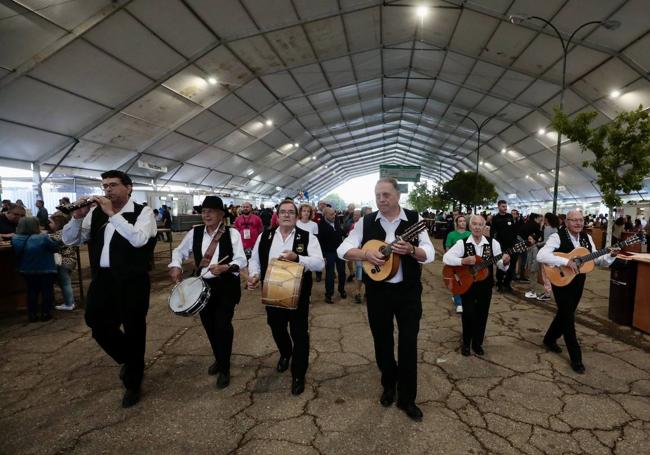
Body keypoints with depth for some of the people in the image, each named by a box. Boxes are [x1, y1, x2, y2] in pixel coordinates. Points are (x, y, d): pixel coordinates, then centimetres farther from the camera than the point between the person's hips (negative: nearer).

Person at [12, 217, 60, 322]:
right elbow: (55, 248, -13)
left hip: (27, 271, 5)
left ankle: (32, 314, 19)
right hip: (45, 270, -5)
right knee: (47, 291, 8)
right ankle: (45, 313, 10)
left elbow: (17, 254, 6)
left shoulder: (15, 239, -8)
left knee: (32, 292, 17)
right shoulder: (43, 238, -25)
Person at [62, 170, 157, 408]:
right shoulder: (96, 213, 8)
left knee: (133, 330, 6)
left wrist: (112, 214, -22)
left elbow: (139, 239, -25)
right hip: (102, 279, 5)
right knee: (98, 325, 9)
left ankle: (132, 384, 27)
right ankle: (129, 359, 38)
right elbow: (70, 240, 8)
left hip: (132, 281, -5)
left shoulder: (143, 212, -7)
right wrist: (78, 216, -9)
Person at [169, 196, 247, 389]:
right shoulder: (195, 232, 2)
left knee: (223, 325, -5)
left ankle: (224, 368, 17)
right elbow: (180, 251, 12)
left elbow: (241, 260, -15)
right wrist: (175, 266, -7)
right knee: (209, 325, 15)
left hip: (226, 286, -4)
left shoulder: (232, 233, -10)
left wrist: (225, 267, -33)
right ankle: (219, 359, 40)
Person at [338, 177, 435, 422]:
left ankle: (407, 398, 22)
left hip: (408, 291, -1)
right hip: (377, 291, 1)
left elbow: (429, 254, -7)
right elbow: (343, 250, -5)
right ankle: (389, 385, 39)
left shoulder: (414, 219, -4)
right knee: (382, 342, 14)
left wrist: (411, 250, -28)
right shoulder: (366, 222, -2)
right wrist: (366, 254, -22)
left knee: (408, 343, 5)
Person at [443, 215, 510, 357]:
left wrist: (505, 262, -25)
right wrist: (463, 261, -31)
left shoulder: (493, 243, -3)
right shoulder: (462, 243, -9)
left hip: (486, 286, 2)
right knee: (468, 313, -4)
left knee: (482, 314, 11)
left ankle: (477, 343, 30)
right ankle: (466, 343, 18)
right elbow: (446, 257, -18)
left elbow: (501, 265, -2)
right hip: (467, 285, -2)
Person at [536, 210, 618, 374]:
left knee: (565, 313, 19)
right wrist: (566, 261, -34)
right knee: (568, 317, -1)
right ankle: (576, 358, 10)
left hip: (578, 282, 7)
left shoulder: (587, 238, 4)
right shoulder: (557, 237, -18)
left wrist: (610, 255, -10)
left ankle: (550, 339, 41)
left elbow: (596, 260, 8)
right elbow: (541, 256, -32)